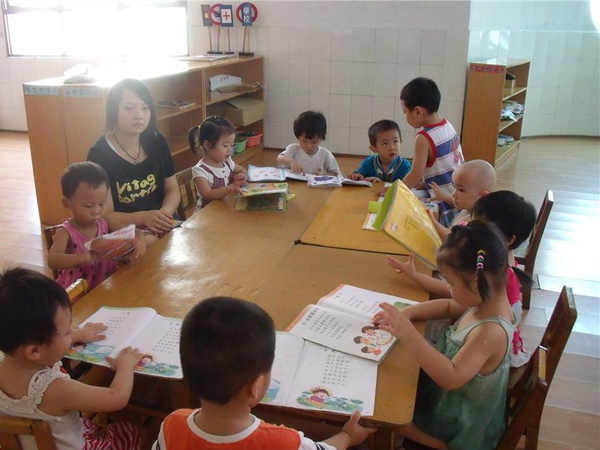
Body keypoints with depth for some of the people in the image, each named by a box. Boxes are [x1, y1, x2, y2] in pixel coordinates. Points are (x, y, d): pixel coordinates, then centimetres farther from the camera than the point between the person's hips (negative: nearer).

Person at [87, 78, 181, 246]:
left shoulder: (157, 142, 4)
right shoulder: (99, 155, -11)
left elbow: (173, 190, 7)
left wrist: (164, 213, -15)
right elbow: (105, 216, -12)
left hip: (162, 227, 5)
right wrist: (143, 217, -29)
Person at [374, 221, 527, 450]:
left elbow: (451, 378, -44)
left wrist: (410, 336, -51)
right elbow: (449, 307, 7)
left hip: (460, 427, -8)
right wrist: (407, 312, -8)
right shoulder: (489, 301, -11)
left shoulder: (491, 332, -36)